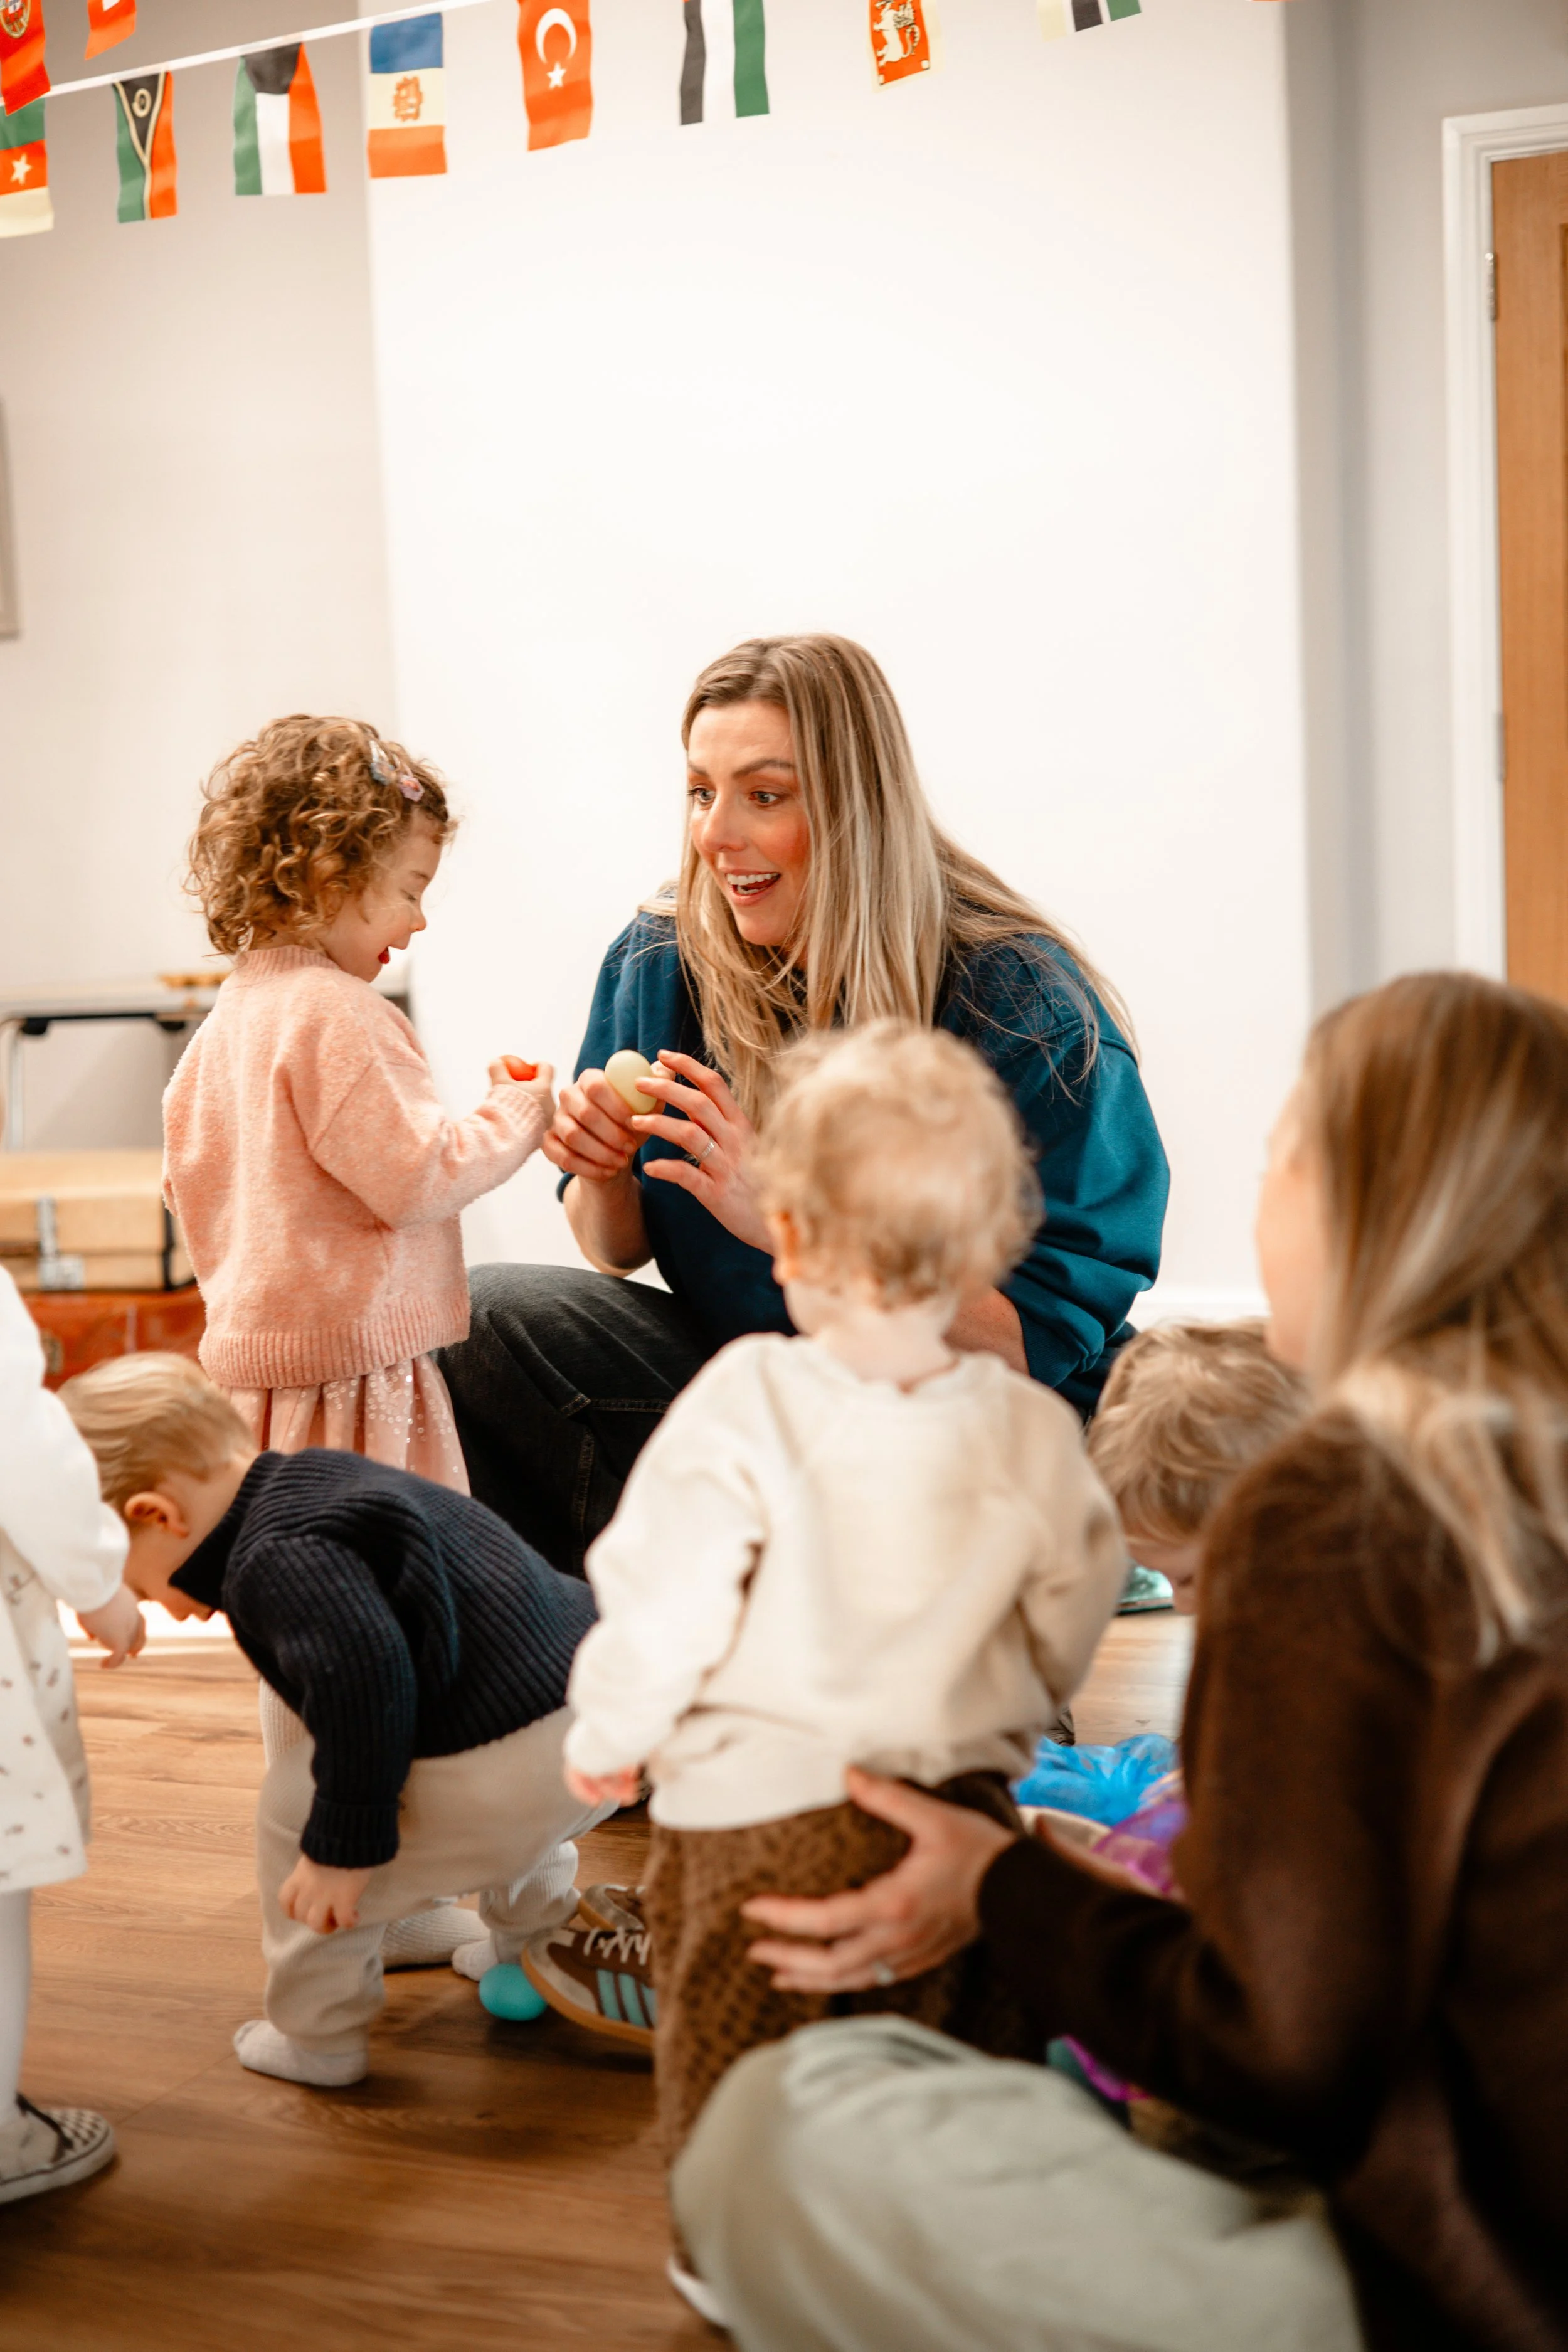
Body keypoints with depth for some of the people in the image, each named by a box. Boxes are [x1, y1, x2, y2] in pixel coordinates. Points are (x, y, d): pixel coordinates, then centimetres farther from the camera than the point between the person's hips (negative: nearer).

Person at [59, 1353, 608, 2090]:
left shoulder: (275, 1560, -15)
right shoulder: (314, 1478, 16)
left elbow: (363, 1676, -29)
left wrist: (344, 1849, -20)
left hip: (509, 1770, -10)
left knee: (296, 1802, 4)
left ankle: (318, 2035, 16)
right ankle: (533, 1941, 53)